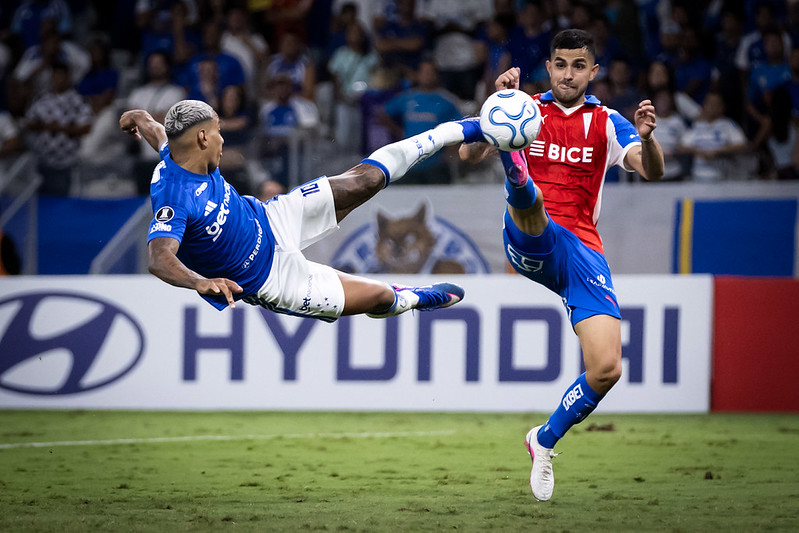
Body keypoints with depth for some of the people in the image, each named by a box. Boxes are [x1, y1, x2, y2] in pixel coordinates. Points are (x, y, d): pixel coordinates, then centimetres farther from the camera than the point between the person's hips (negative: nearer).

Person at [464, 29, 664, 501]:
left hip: (583, 249, 2)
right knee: (528, 198, -38)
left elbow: (652, 171, -5)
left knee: (607, 369, -11)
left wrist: (646, 138, -28)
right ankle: (515, 174, -77)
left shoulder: (606, 123, 11)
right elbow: (468, 152, -4)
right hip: (531, 243, -2)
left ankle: (546, 440, 14)